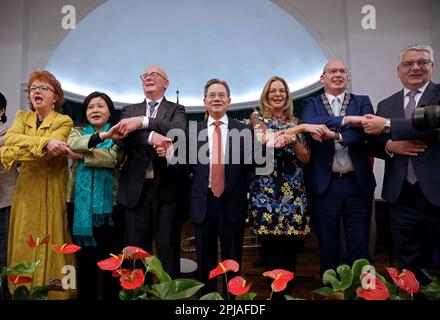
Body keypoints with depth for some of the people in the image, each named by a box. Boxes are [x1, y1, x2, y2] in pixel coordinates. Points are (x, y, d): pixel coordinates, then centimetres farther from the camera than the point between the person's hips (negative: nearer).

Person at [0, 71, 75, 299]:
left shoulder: (64, 121, -2)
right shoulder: (21, 116, 11)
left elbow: (48, 154, -18)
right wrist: (45, 142, -25)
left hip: (52, 192, -4)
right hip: (25, 190, 4)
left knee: (50, 244, -1)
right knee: (23, 244, 6)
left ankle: (54, 293, 11)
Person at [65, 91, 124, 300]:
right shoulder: (77, 132, 11)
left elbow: (111, 158, -17)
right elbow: (73, 144, -14)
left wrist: (81, 155, -10)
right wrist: (101, 136, -25)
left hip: (108, 203, -2)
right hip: (80, 202, 3)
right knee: (84, 257, 13)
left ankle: (111, 296, 23)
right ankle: (86, 296, 29)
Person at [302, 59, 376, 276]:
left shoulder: (362, 102, 10)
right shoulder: (312, 104, 8)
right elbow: (310, 125, -15)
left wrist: (337, 136, -24)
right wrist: (346, 119, -18)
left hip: (358, 183, 1)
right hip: (324, 184, -1)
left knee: (359, 246, 8)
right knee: (327, 245, 10)